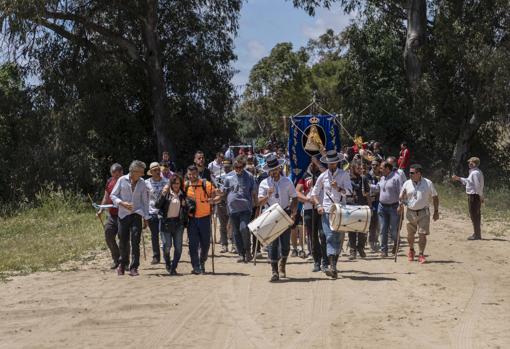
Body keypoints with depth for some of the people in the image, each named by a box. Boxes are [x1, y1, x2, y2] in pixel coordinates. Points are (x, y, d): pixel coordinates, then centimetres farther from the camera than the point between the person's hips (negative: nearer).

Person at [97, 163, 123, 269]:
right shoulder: (110, 182, 8)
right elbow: (106, 197, 17)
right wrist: (101, 209, 7)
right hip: (112, 215, 6)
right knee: (108, 236, 3)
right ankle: (116, 258, 20)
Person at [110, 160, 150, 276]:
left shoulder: (142, 183, 4)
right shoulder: (122, 180, -1)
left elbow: (145, 201, 8)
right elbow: (113, 195, 3)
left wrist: (146, 218, 6)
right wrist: (122, 203, -15)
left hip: (136, 214, 0)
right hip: (123, 214, 0)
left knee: (135, 241, -8)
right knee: (123, 241, 5)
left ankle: (134, 267, -2)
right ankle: (122, 264, 27)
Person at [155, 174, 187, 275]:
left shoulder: (182, 195, 8)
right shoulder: (166, 193, -1)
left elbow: (185, 209, 17)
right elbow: (157, 205, -11)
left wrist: (185, 222, 1)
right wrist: (163, 194, -22)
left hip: (178, 223, 3)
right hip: (166, 223, -3)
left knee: (178, 247, -2)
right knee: (167, 246, -3)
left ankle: (173, 267, 9)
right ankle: (167, 264, 23)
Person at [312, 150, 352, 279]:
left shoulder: (344, 175, 3)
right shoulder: (323, 176, 6)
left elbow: (349, 191, -5)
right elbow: (315, 192, 13)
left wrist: (338, 188, -22)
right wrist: (318, 205, -2)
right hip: (327, 211, -1)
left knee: (339, 238, 5)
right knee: (330, 237, -12)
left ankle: (333, 265, 17)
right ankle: (332, 266, -22)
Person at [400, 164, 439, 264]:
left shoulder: (428, 183, -3)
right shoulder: (407, 183, 3)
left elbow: (435, 197, 3)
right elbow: (401, 197, 10)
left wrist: (436, 211, 0)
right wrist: (401, 204, -13)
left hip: (423, 213, -2)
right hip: (410, 212, 3)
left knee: (422, 234, -6)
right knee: (410, 234, 12)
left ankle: (421, 254, 2)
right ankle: (411, 250, 36)